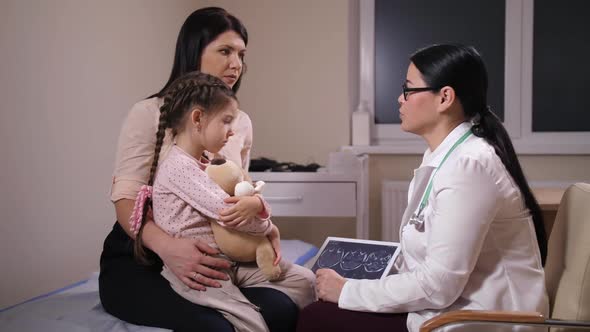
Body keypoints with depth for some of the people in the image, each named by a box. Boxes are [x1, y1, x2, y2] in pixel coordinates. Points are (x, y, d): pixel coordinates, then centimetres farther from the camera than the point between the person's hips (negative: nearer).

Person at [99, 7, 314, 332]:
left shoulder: (241, 122, 9)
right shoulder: (148, 113, -7)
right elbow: (126, 199, -13)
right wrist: (166, 246, -33)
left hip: (206, 257, 5)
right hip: (138, 260, -4)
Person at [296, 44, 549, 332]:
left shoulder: (469, 165, -21)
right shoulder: (441, 157, 9)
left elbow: (437, 285, -23)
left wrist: (347, 291, -13)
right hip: (452, 303, 9)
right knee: (325, 309, 4)